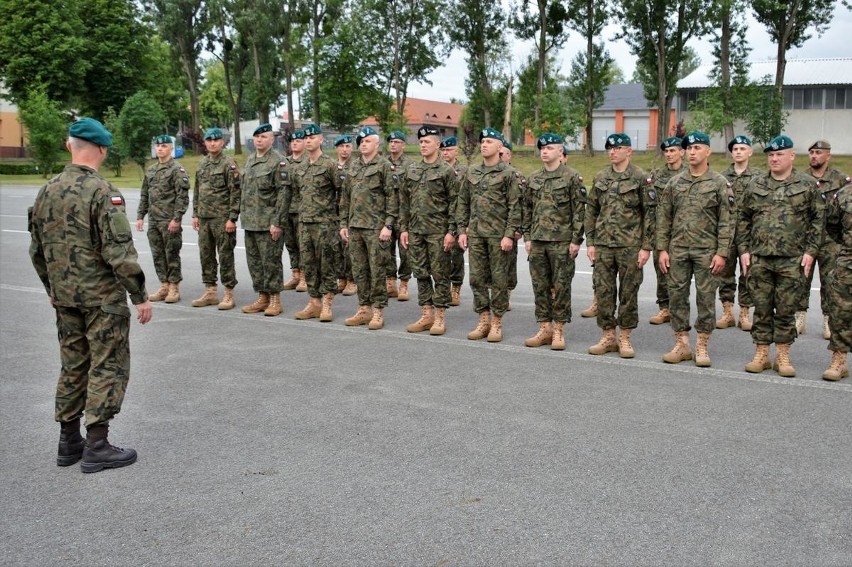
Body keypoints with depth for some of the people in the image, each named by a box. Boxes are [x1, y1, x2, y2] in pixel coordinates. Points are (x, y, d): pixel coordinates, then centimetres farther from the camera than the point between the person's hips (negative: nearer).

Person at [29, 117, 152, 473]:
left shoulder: (47, 192, 6)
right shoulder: (102, 191, -17)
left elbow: (37, 250, 13)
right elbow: (119, 251, -21)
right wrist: (140, 296, -13)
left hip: (64, 297, 7)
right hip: (103, 297, -7)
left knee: (73, 366, 16)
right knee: (108, 368, 1)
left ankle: (69, 442, 23)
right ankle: (96, 447, 3)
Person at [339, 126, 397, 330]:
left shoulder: (384, 166, -4)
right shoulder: (353, 167, 15)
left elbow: (392, 197, -8)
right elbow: (345, 197, 18)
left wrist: (388, 225, -14)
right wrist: (344, 223, 13)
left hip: (376, 227, -6)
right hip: (355, 227, 6)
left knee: (377, 271, -2)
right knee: (359, 271, 10)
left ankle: (378, 312, 5)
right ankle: (364, 309, 19)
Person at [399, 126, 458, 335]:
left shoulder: (446, 171, -4)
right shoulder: (410, 168, 10)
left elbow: (454, 203, -6)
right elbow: (404, 201, 13)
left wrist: (451, 232, -12)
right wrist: (403, 228, 7)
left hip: (438, 231, -5)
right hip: (415, 230, 5)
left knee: (440, 274, 0)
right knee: (420, 274, 9)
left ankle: (440, 317, 7)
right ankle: (426, 315, 17)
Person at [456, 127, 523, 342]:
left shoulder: (507, 174, -3)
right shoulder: (472, 172, 11)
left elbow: (515, 207, -7)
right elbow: (463, 203, 14)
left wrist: (509, 235, -13)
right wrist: (462, 230, 7)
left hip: (498, 235, -5)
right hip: (475, 234, 5)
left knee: (498, 280, 2)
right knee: (477, 278, 7)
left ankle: (496, 323, 11)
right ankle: (484, 320, 17)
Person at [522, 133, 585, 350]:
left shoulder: (572, 177, -4)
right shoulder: (533, 179, 11)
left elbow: (579, 211, -7)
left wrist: (576, 240, -12)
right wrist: (527, 237, 8)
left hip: (561, 242, -5)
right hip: (538, 241, 5)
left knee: (561, 287, 1)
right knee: (540, 286, 8)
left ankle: (559, 330, 8)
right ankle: (545, 328, 16)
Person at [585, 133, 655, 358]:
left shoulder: (641, 178, -3)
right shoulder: (600, 177, 9)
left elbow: (650, 213, -5)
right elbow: (591, 211, 12)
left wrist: (646, 247, -10)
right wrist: (590, 242, 6)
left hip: (630, 246, -4)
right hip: (603, 245, 4)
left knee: (628, 293, 3)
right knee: (603, 291, 5)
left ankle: (625, 339, 13)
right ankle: (608, 337, 16)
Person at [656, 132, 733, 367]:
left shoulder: (720, 184, -1)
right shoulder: (675, 183, 8)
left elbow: (726, 221, -4)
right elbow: (663, 217, 8)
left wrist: (721, 253, -10)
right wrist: (662, 249, 2)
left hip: (707, 251, -3)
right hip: (677, 250, 3)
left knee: (706, 298, 1)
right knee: (677, 296, 6)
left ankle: (702, 347, 12)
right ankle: (681, 345, 16)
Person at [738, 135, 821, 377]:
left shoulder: (808, 184, 3)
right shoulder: (755, 185, 8)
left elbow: (817, 220, 4)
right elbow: (743, 220, 11)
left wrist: (810, 251, -4)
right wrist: (743, 250, 3)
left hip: (792, 260, -1)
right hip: (759, 259, 2)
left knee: (786, 310, 4)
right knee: (761, 309, 6)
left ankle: (783, 356, 15)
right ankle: (761, 354, 16)